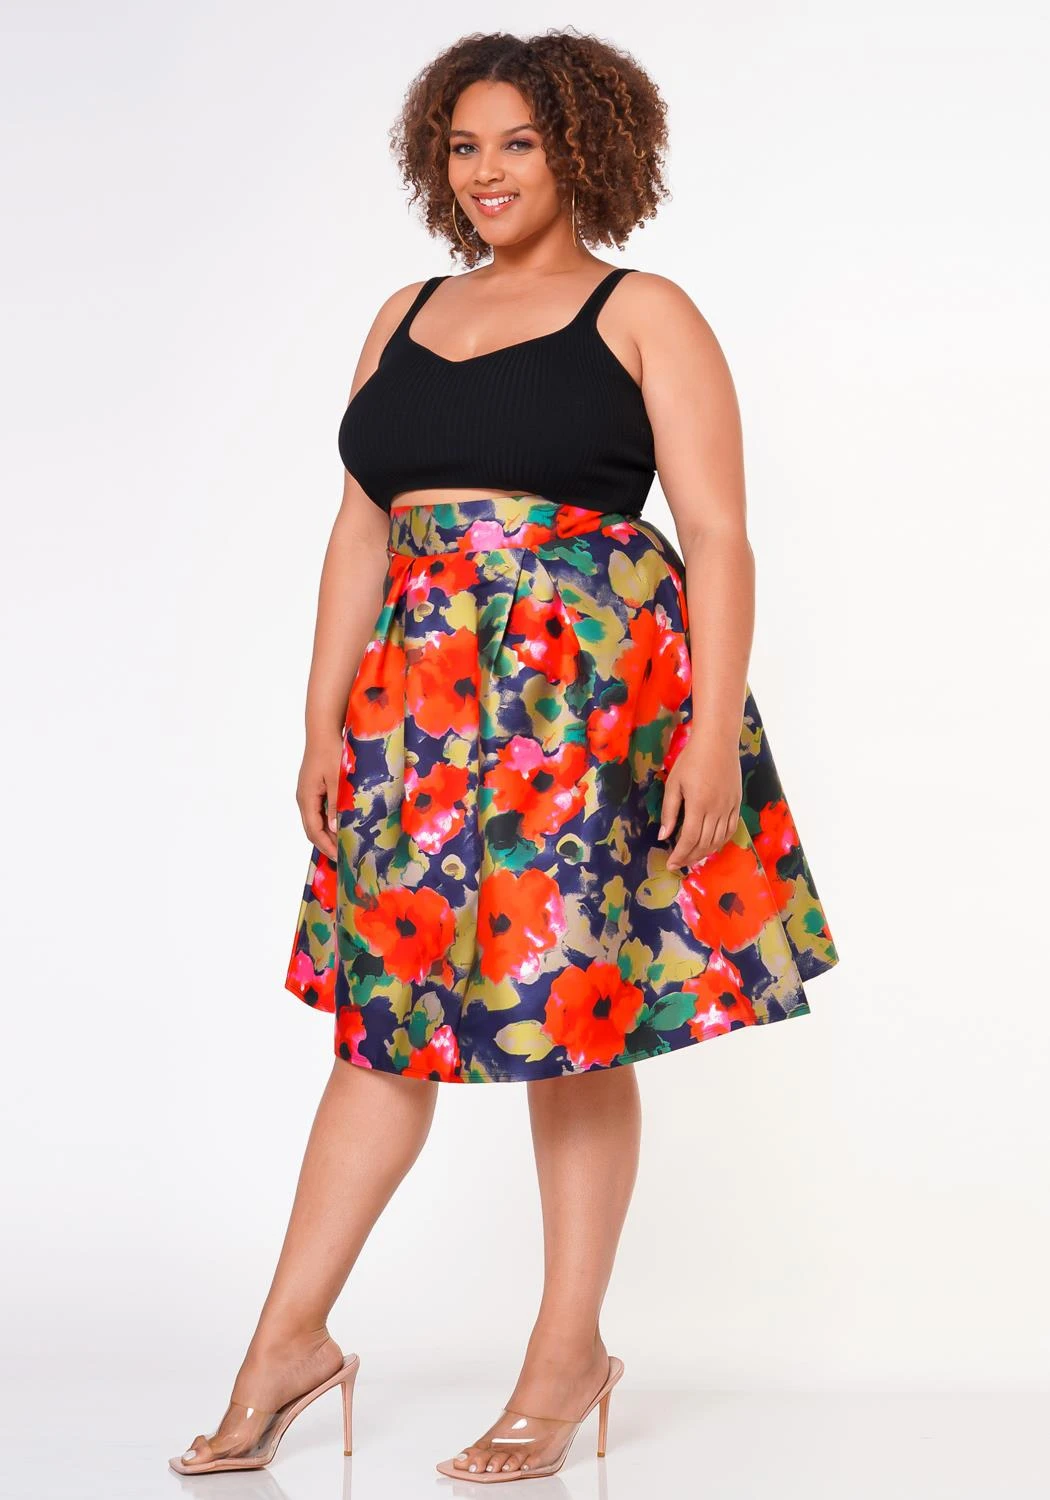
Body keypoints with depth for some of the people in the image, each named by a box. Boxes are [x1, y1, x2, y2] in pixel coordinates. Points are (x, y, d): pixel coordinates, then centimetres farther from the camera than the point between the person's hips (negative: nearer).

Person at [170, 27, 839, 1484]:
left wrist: (714, 732, -14)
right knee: (385, 1007, 5)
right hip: (418, 697, 4)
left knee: (577, 1021, 0)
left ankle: (570, 1352, 12)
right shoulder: (406, 316, 16)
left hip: (594, 692, -4)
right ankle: (291, 1339, 12)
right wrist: (326, 724, 10)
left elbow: (718, 536, -5)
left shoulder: (644, 314, 2)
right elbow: (361, 533, 15)